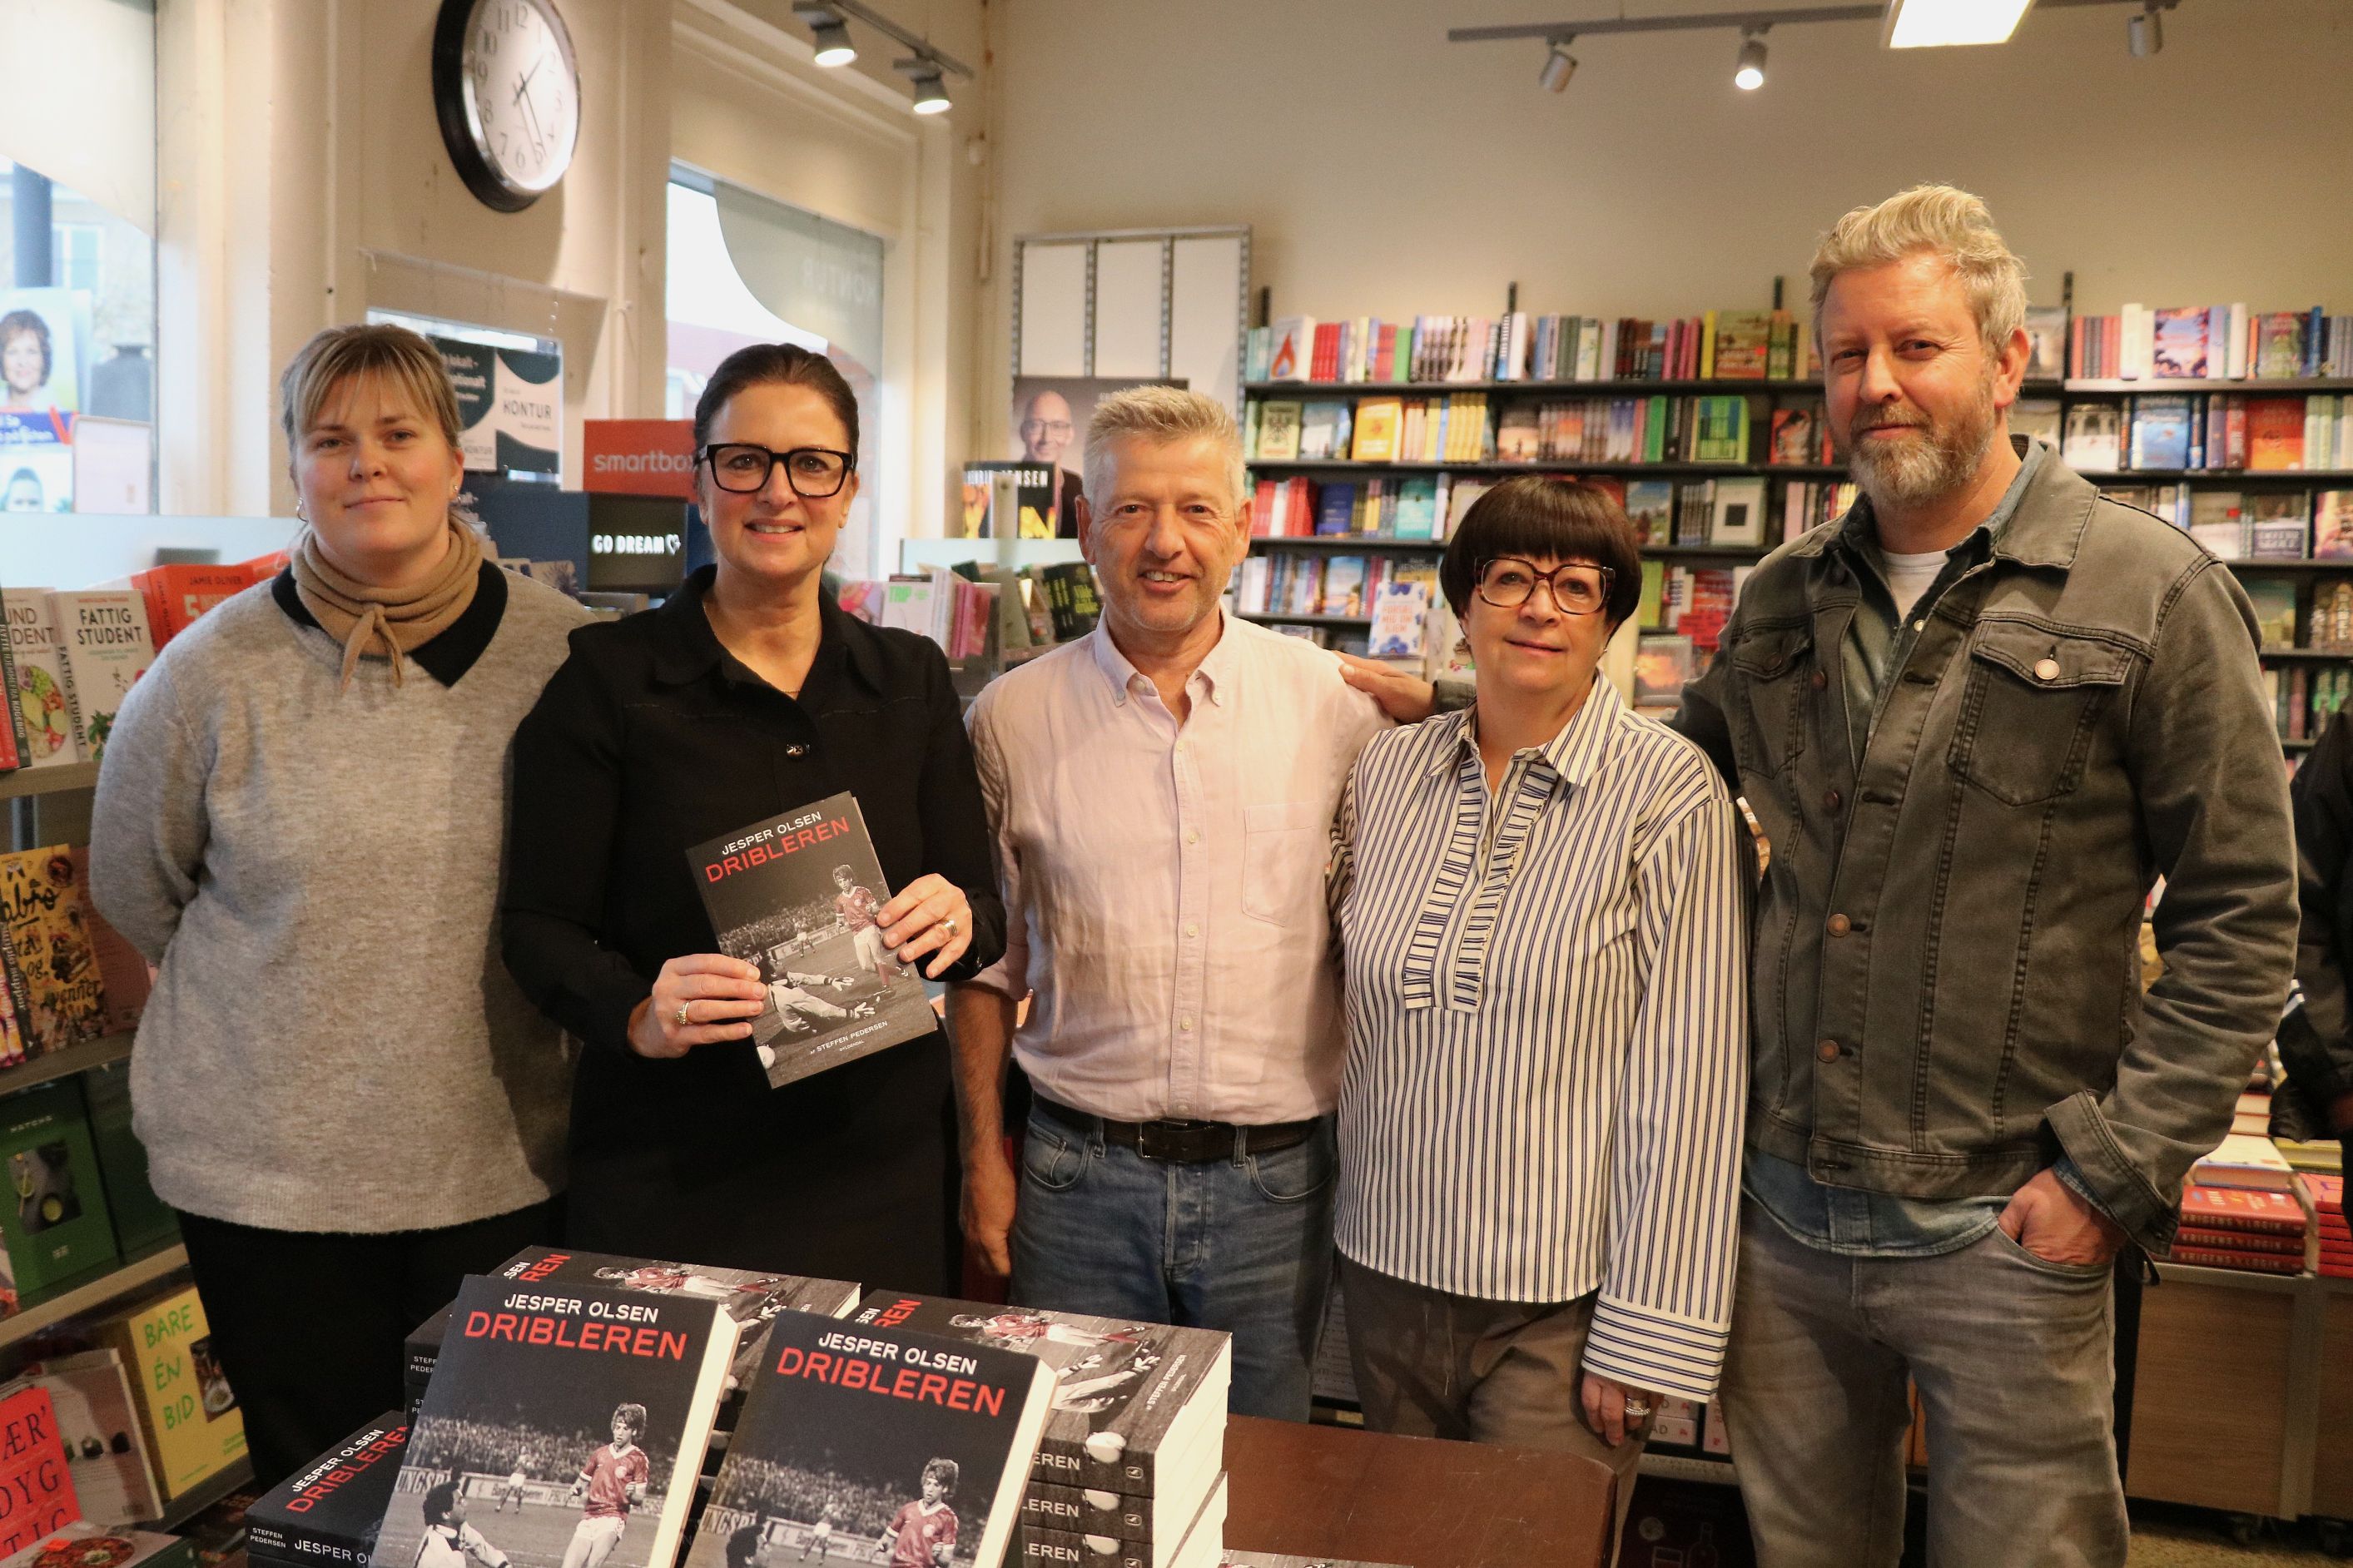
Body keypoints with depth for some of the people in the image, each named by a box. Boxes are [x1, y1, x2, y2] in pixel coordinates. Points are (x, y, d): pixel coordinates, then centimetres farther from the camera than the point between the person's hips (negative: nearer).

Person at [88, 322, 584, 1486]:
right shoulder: (213, 673, -6)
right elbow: (136, 897, 9)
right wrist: (291, 997, 9)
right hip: (268, 1170, 0)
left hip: (504, 1159, 1)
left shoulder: (560, 654, -7)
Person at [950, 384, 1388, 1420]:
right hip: (1080, 1171, 0)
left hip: (1275, 1178, 0)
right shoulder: (1014, 716, -1)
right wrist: (982, 1153, 5)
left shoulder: (1335, 704, -3)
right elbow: (987, 957, 7)